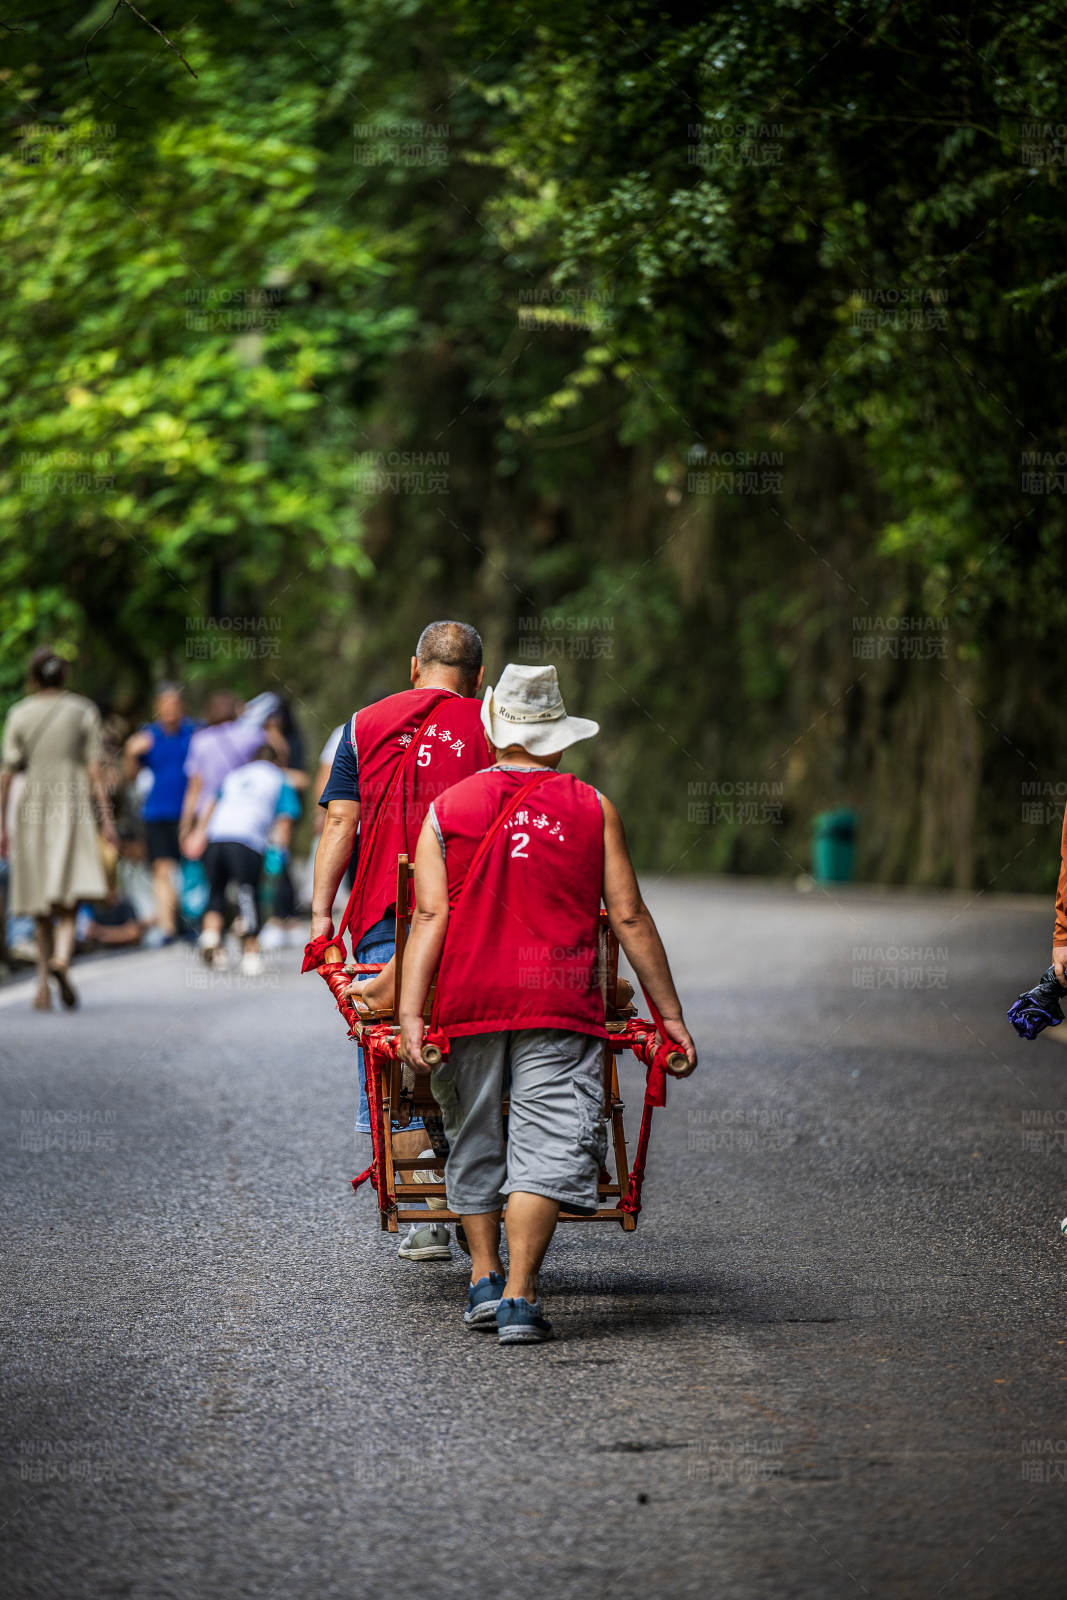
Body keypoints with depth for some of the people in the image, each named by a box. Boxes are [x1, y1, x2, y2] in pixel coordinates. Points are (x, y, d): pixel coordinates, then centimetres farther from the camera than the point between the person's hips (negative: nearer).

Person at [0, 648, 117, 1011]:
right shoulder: (84, 711, 3)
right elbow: (95, 770, -3)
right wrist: (107, 819, -2)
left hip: (31, 810, 2)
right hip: (73, 809, -2)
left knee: (42, 910, 10)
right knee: (68, 898, -7)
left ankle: (43, 986, 7)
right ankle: (61, 959, -34)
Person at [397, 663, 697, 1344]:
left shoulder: (446, 810, 6)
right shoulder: (594, 810, 5)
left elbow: (430, 917, -3)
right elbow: (630, 918, 4)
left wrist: (411, 1014, -8)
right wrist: (671, 1014, 8)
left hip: (468, 1002, 2)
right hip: (559, 1005, -2)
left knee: (475, 1137, 18)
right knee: (546, 1145, -4)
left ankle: (484, 1278, 21)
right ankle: (519, 1295, -13)